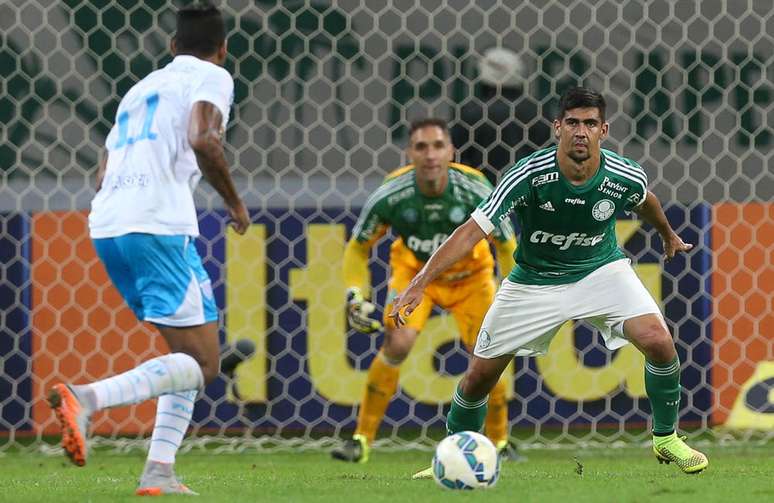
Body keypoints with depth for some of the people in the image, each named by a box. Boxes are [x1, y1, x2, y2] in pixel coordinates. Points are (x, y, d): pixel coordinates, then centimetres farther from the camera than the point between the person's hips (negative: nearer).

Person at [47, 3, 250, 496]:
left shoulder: (142, 88, 28)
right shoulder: (211, 77, 6)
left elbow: (103, 176, 27)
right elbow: (202, 140, -15)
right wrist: (234, 201, -1)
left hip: (105, 228, 8)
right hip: (159, 226, -8)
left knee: (189, 353, 17)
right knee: (203, 363, -6)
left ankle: (159, 470, 4)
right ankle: (87, 398, -25)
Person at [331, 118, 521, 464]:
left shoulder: (476, 191, -29)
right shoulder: (390, 195, -28)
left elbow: (506, 246, -12)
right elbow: (358, 248, -8)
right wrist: (355, 296, -17)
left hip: (469, 274, 1)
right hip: (413, 270, -1)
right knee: (397, 343, -22)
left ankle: (499, 442, 15)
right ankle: (361, 440, -12)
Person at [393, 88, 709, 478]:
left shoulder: (625, 177, -20)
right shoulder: (530, 175, -29)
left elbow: (644, 201, 8)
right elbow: (473, 230, -31)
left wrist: (668, 235, 28)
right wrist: (420, 283, -41)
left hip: (602, 269, 1)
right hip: (535, 281, -1)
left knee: (658, 343, -21)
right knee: (480, 374, 0)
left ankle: (666, 439, 3)